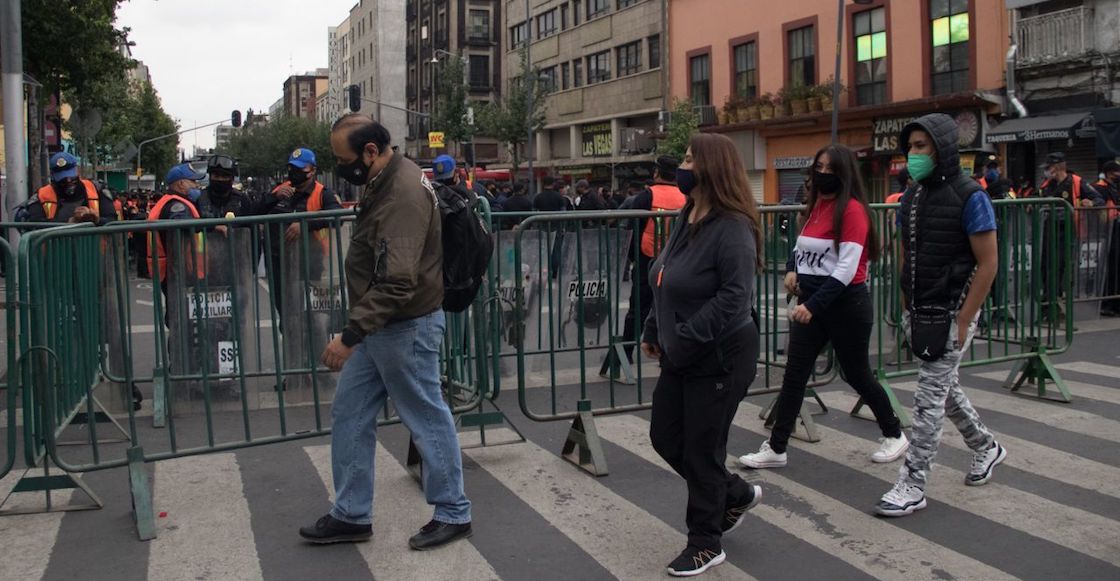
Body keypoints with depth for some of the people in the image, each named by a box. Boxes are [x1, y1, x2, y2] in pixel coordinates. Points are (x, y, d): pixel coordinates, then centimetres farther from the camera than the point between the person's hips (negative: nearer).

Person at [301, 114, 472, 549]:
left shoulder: (403, 195, -24)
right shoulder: (386, 180, 7)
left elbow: (396, 283, -31)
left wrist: (350, 335, -30)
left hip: (405, 327, -10)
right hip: (380, 324, 10)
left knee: (428, 420, 4)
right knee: (349, 416, 13)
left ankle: (453, 514, 21)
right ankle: (351, 515, 25)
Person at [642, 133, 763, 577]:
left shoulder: (732, 228, -20)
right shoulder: (685, 218, 8)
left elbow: (735, 297, -27)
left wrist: (686, 337, -26)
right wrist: (654, 331, 12)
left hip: (720, 358, -9)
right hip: (681, 356, 9)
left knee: (701, 449, 2)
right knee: (665, 436, 15)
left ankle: (705, 545, 21)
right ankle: (736, 495, 36)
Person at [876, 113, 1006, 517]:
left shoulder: (969, 197, -13)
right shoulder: (911, 197, 8)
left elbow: (988, 263, -13)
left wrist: (962, 322, -16)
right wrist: (907, 309, 11)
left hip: (951, 313, -7)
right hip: (919, 314, 8)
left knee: (929, 399, -5)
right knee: (946, 388, 20)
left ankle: (912, 486, 2)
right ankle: (986, 448, 42)